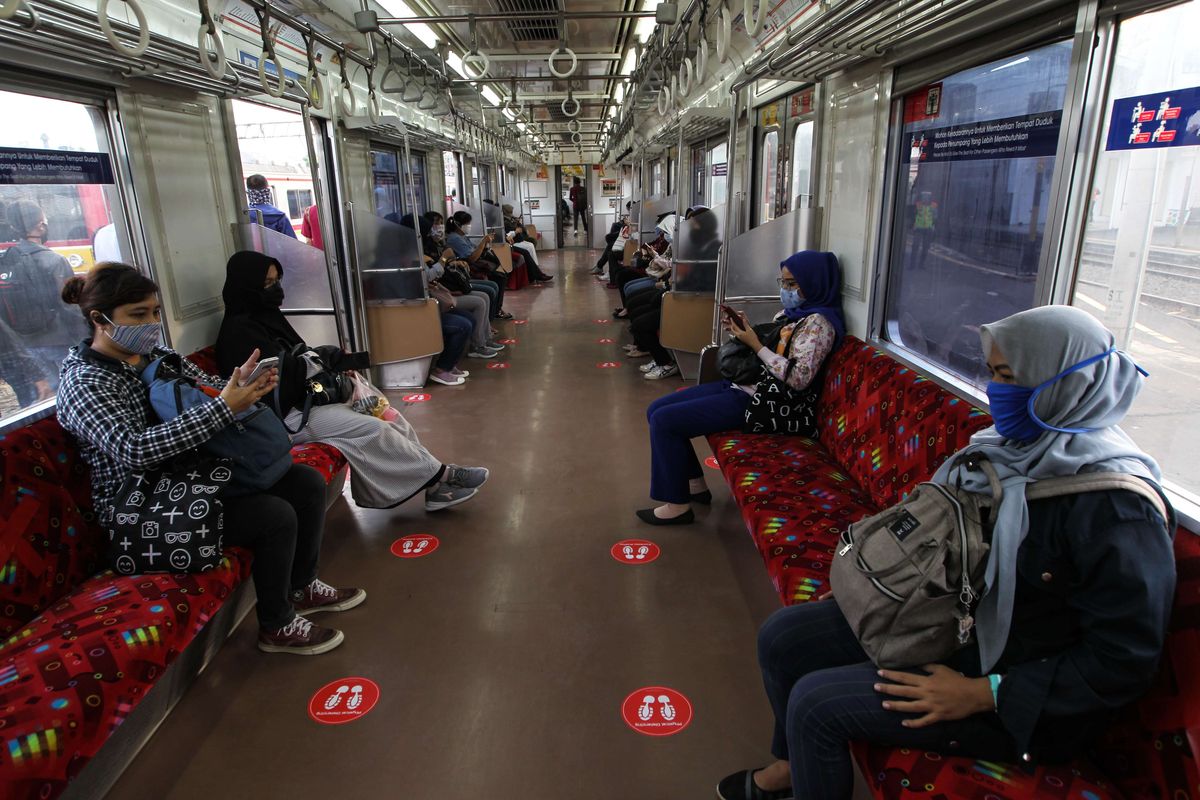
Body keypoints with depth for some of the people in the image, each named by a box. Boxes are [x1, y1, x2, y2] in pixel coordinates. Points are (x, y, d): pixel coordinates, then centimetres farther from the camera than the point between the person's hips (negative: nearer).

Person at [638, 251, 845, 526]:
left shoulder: (818, 323, -13)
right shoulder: (791, 313, 15)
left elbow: (798, 377, -23)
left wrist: (756, 344, -18)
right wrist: (744, 331, 2)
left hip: (756, 401, -10)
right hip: (739, 385, 10)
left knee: (664, 420, -17)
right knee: (656, 409, 6)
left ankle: (677, 505, -4)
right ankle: (695, 484, 13)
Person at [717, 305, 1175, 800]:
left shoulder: (1117, 506, -25)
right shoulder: (1021, 444, -2)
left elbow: (1126, 660, -23)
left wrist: (982, 694, -23)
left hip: (1027, 701, -7)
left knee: (817, 702, -18)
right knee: (781, 637, 3)